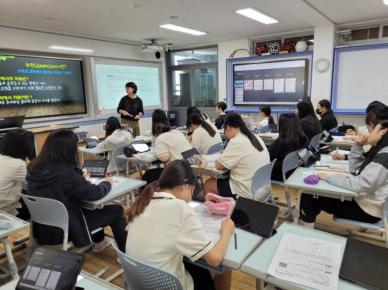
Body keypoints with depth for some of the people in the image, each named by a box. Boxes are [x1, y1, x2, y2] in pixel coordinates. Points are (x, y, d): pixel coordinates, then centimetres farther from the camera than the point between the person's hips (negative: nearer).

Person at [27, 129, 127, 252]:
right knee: (116, 210, 4)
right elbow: (94, 193, -20)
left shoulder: (34, 167, -7)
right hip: (65, 229, -8)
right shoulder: (65, 173, -30)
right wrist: (106, 183, -1)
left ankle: (99, 242, 44)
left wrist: (80, 180, 8)